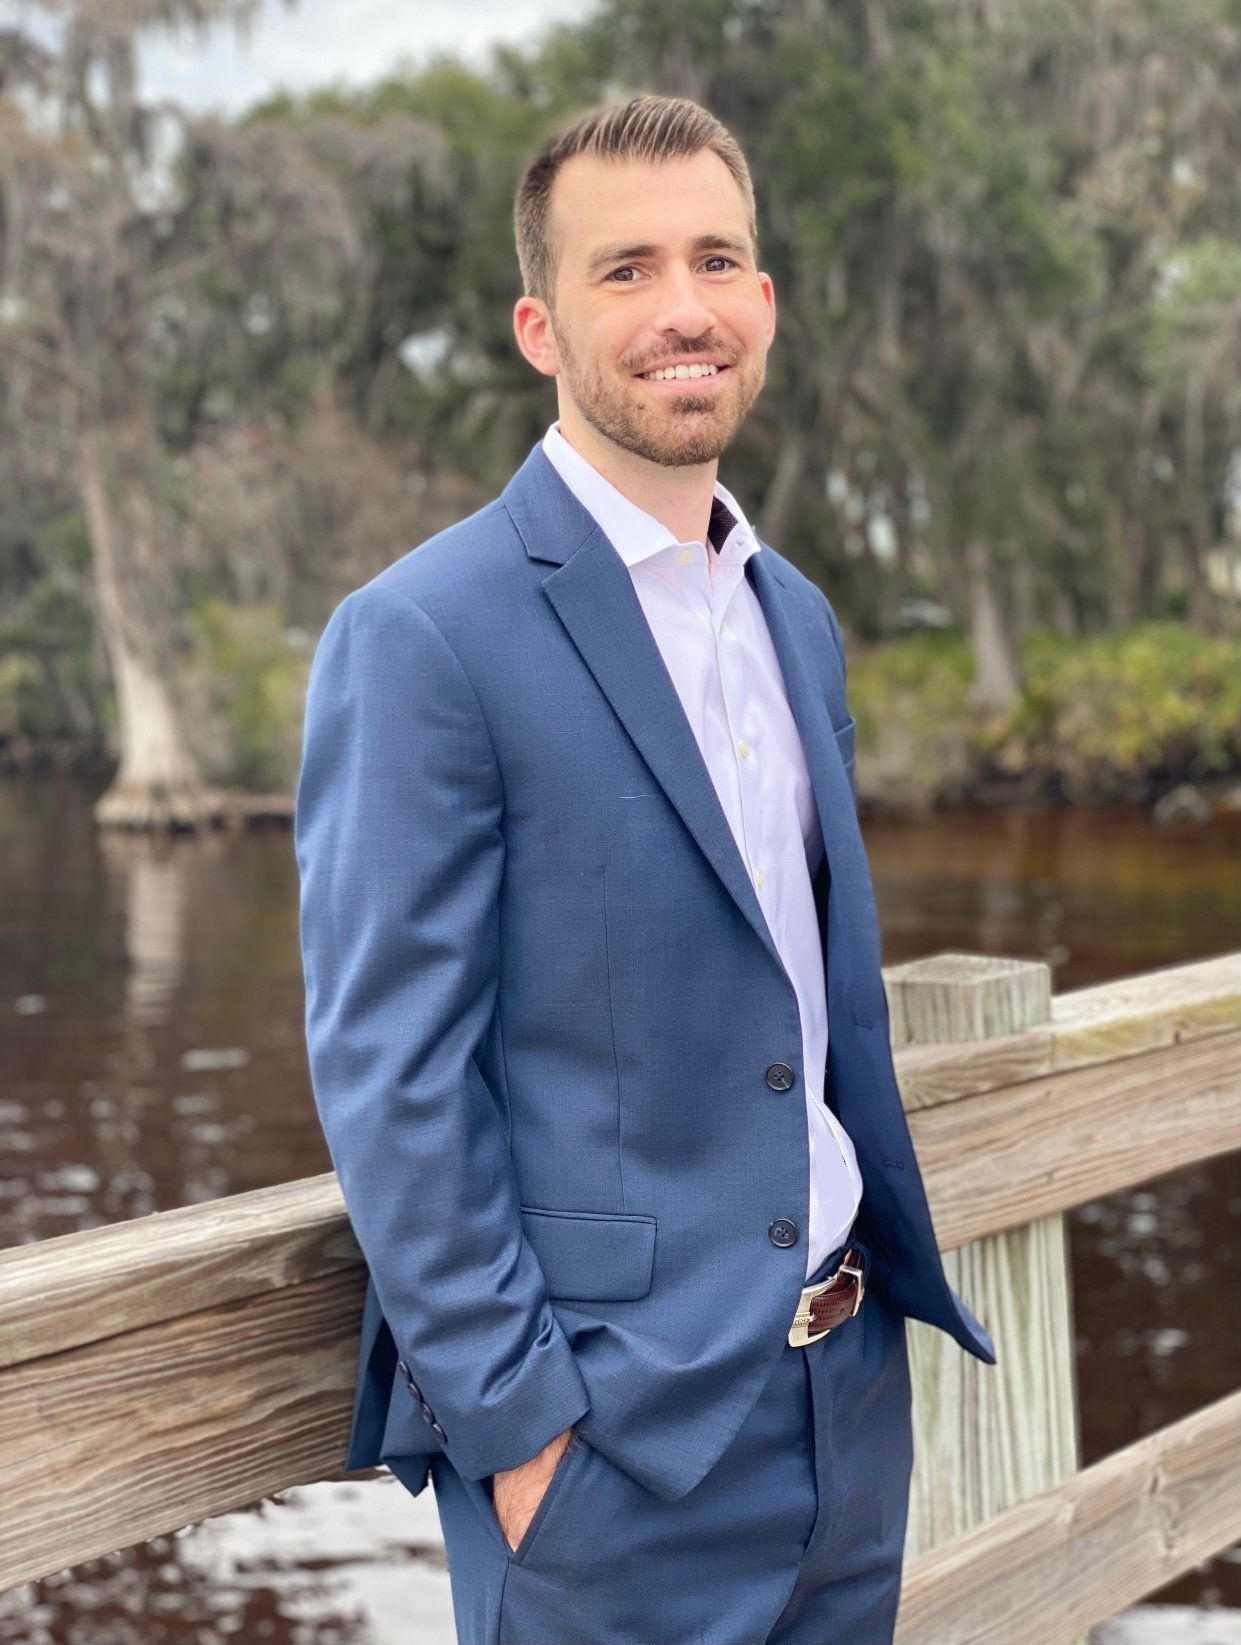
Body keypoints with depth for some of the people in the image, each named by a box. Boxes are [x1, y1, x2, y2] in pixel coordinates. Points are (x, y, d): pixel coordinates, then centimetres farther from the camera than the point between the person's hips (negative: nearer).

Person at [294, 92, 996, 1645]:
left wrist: (892, 1270, 16)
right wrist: (511, 1421, -16)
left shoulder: (797, 616, 10)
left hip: (853, 1383, 7)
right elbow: (389, 1077, -16)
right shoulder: (421, 638, -14)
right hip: (615, 1430, -7)